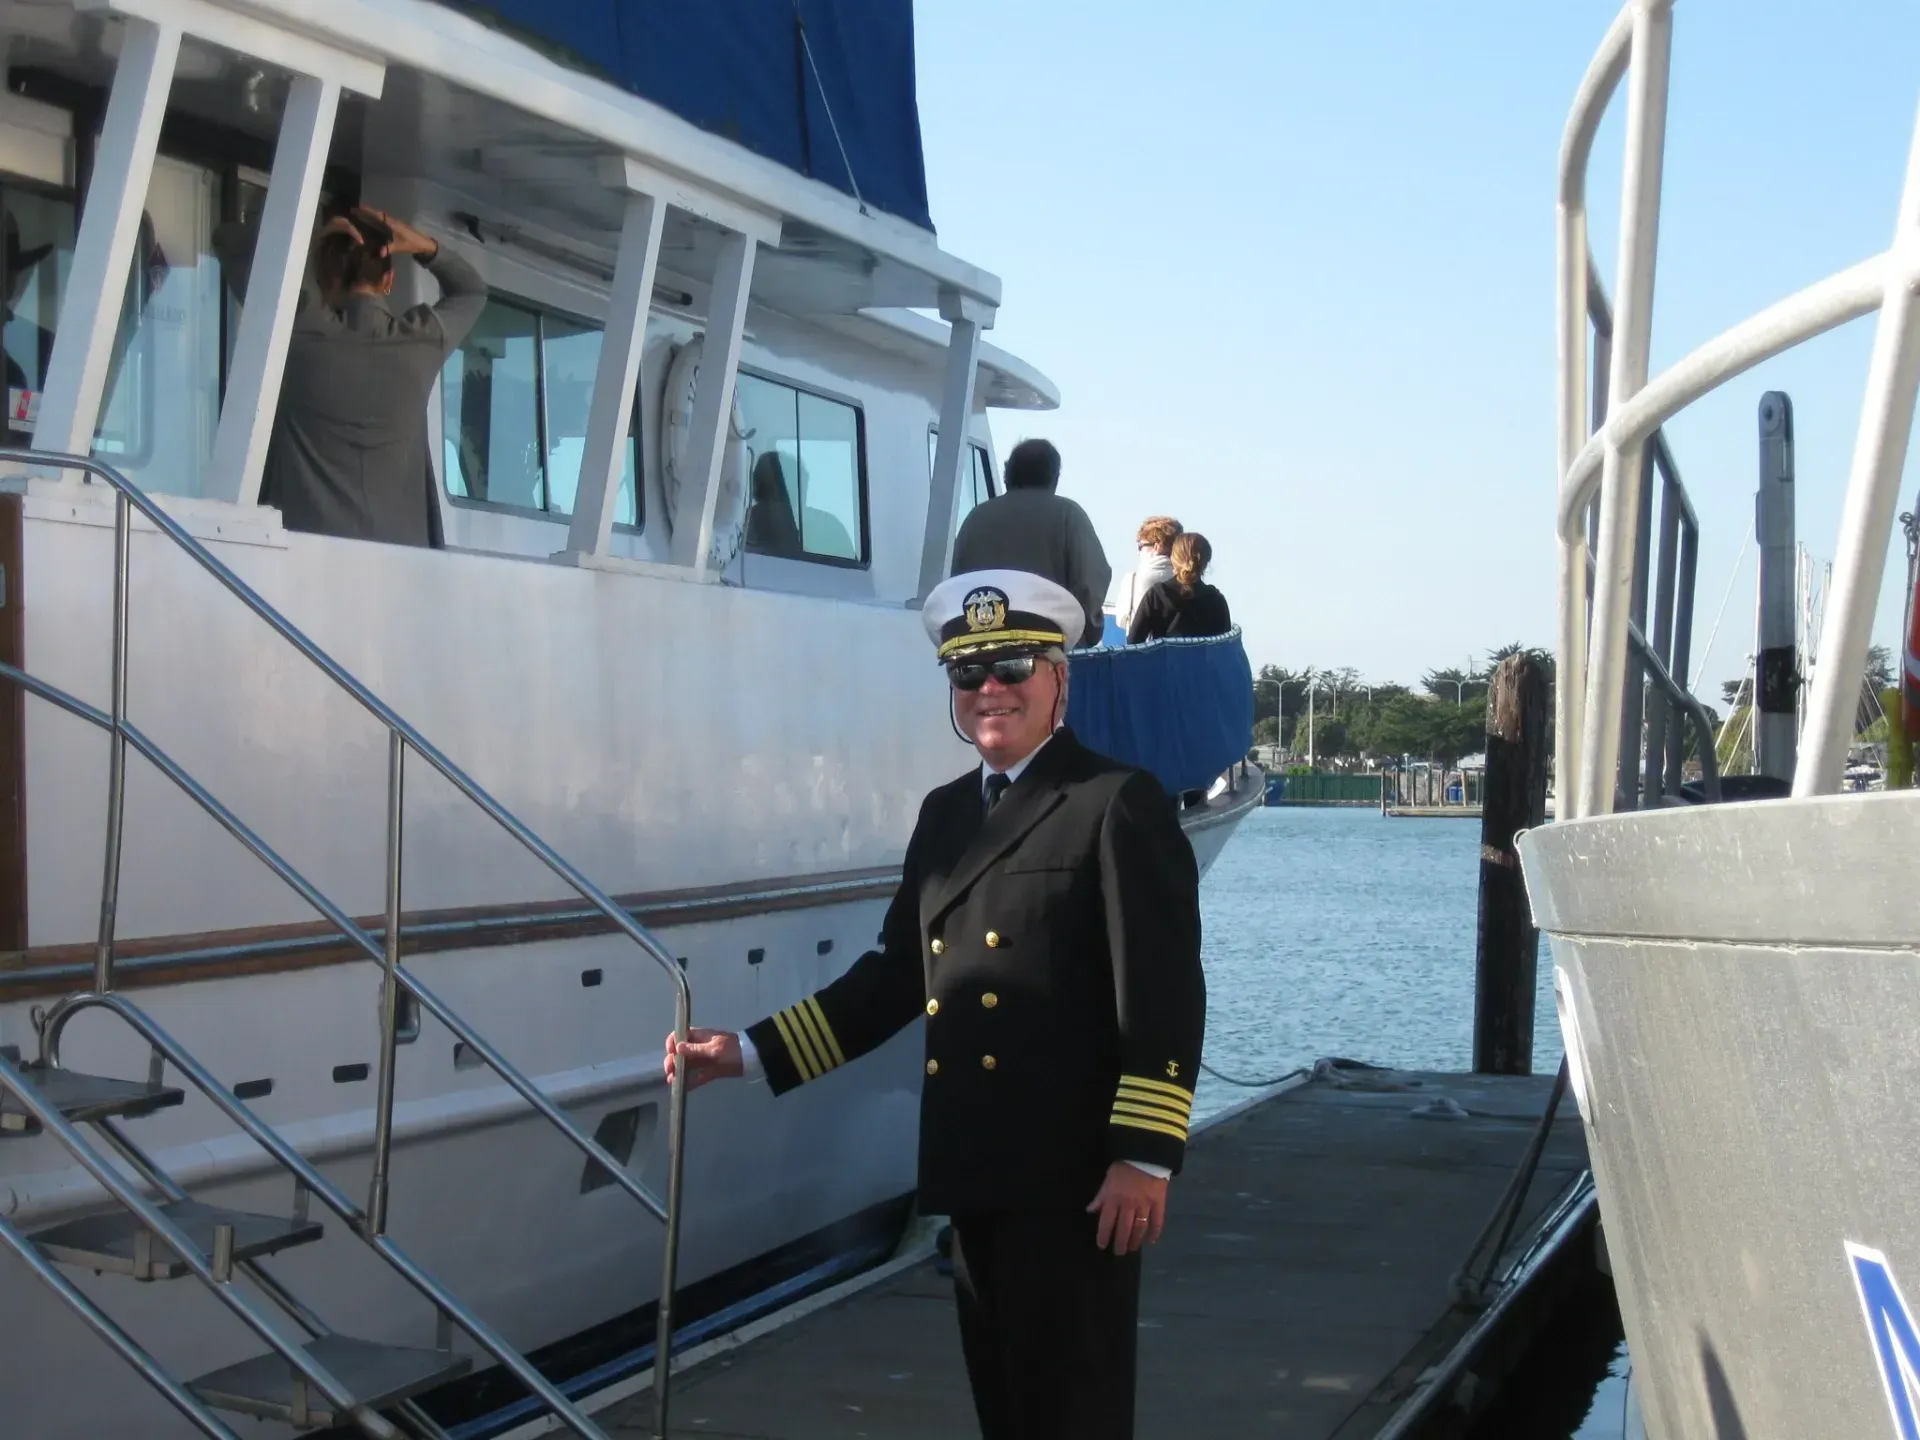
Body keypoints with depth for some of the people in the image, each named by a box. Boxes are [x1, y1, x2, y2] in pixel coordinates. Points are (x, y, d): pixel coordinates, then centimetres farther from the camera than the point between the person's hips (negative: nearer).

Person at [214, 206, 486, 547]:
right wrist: (425, 247, 14)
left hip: (308, 545, -2)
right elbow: (473, 291, 28)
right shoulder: (423, 340, 5)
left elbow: (227, 239, 15)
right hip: (399, 547, 2)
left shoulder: (299, 325, 0)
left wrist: (306, 241, 10)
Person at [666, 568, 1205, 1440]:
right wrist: (751, 1052, 9)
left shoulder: (1119, 804, -6)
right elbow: (897, 972, 16)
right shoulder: (945, 813, 16)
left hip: (1073, 1176, -7)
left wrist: (1145, 1156, -17)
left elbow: (1164, 994, -11)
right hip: (973, 1173, 7)